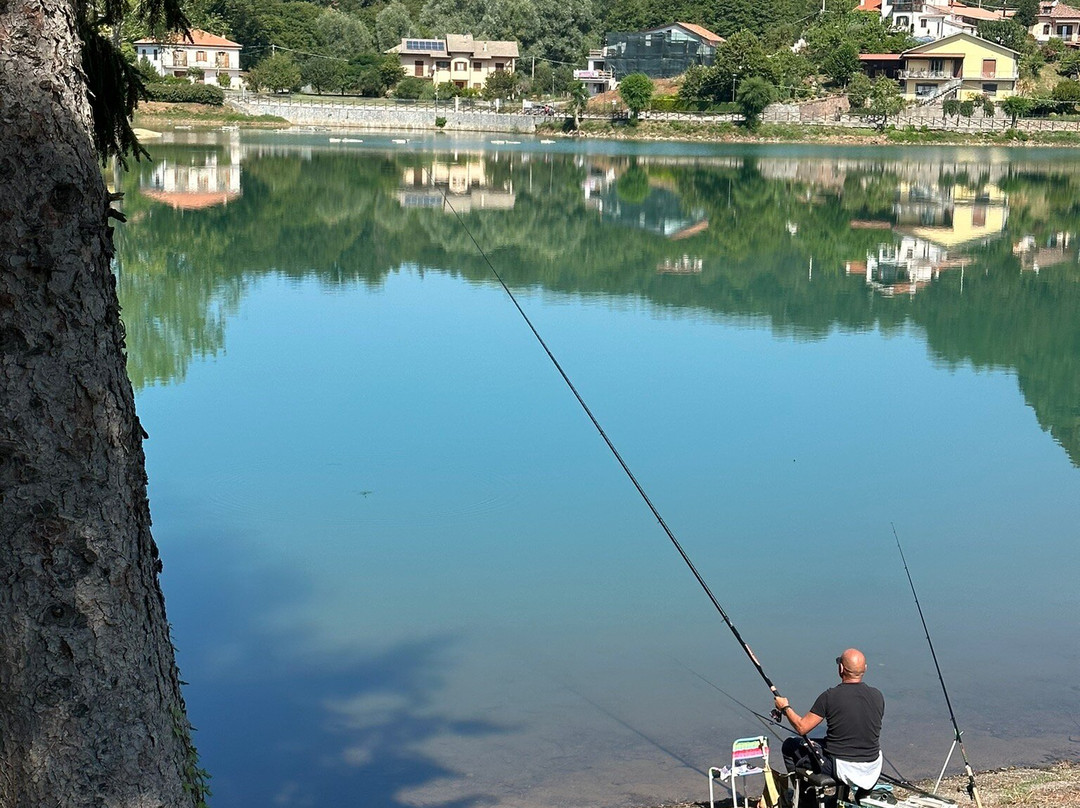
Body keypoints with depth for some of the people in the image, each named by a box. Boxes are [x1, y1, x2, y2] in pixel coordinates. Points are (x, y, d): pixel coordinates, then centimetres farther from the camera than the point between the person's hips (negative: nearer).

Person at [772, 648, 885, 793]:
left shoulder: (830, 696, -16)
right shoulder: (877, 696, -3)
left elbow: (802, 728, -11)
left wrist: (785, 707, 8)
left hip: (842, 768, -5)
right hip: (873, 768, 5)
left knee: (789, 747, 16)